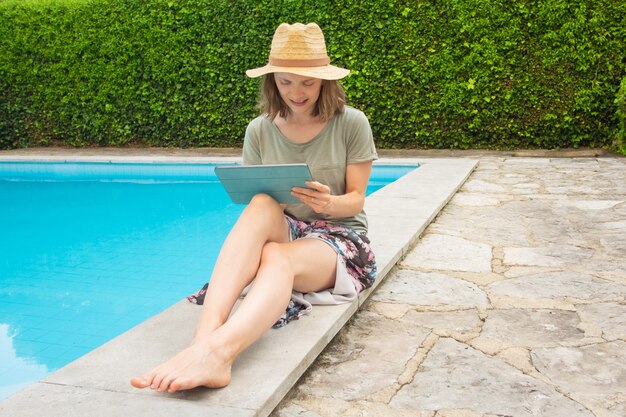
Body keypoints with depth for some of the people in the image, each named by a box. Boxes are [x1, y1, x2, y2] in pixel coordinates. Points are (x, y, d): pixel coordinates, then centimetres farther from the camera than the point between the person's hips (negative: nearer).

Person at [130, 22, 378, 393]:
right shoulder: (260, 130, 3)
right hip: (282, 233, 2)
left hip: (340, 237, -2)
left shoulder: (351, 123, -4)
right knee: (262, 207, -36)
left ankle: (216, 350, -64)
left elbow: (356, 200, -4)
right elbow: (255, 200, 7)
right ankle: (205, 337, -54)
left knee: (277, 258, -38)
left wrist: (329, 203, -28)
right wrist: (255, 198, -19)